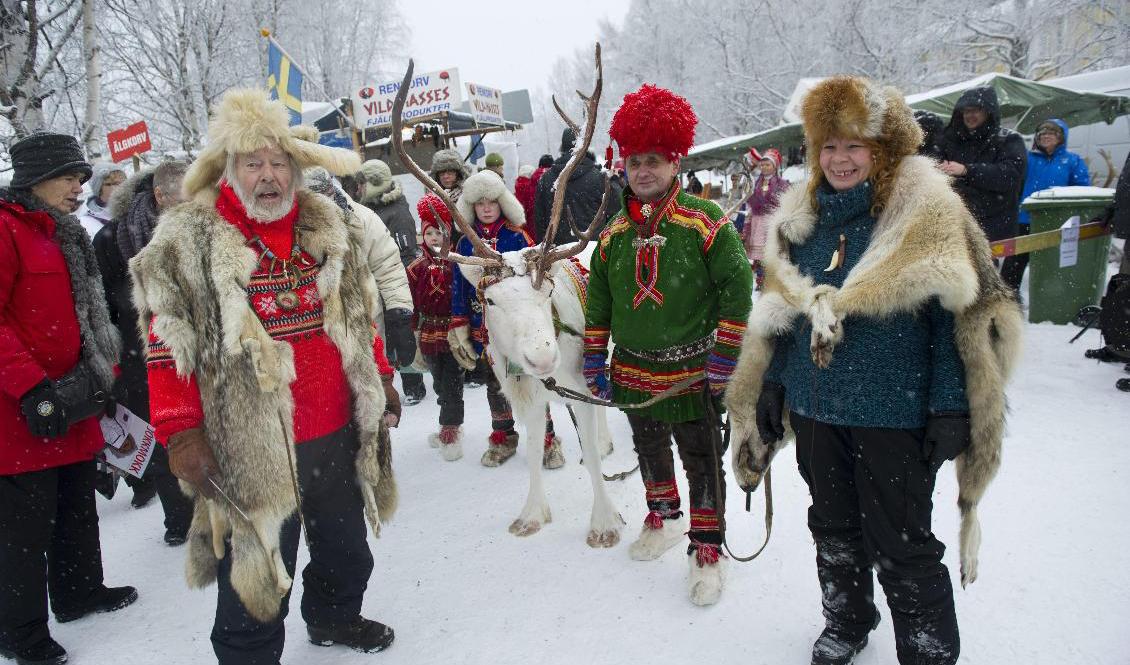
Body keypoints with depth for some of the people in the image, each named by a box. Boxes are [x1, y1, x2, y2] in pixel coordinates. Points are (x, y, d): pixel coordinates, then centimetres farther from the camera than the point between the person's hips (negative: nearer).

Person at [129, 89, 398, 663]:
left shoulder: (333, 231, 5)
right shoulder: (185, 244, -10)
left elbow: (361, 318, 15)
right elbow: (169, 350, -10)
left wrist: (380, 384, 16)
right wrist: (182, 435, -11)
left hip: (338, 436, 6)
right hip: (253, 452, -5)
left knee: (346, 549, 26)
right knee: (256, 581, 7)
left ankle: (334, 617, 54)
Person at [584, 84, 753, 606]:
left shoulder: (704, 222, -11)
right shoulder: (615, 232, 4)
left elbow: (738, 284, -11)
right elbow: (598, 298, 11)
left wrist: (725, 353, -14)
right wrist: (595, 359, 8)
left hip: (692, 372, -5)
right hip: (633, 371, 5)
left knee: (702, 461, 6)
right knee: (649, 450, 21)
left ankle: (707, 547, 22)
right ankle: (663, 517, 44)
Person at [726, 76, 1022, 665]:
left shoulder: (927, 213, -9)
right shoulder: (801, 218, 7)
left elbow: (961, 318, -11)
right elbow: (777, 316, 13)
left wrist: (950, 407, -15)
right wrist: (770, 389, 12)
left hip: (894, 415, -5)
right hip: (815, 408, 5)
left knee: (900, 544, 5)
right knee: (834, 527, 21)